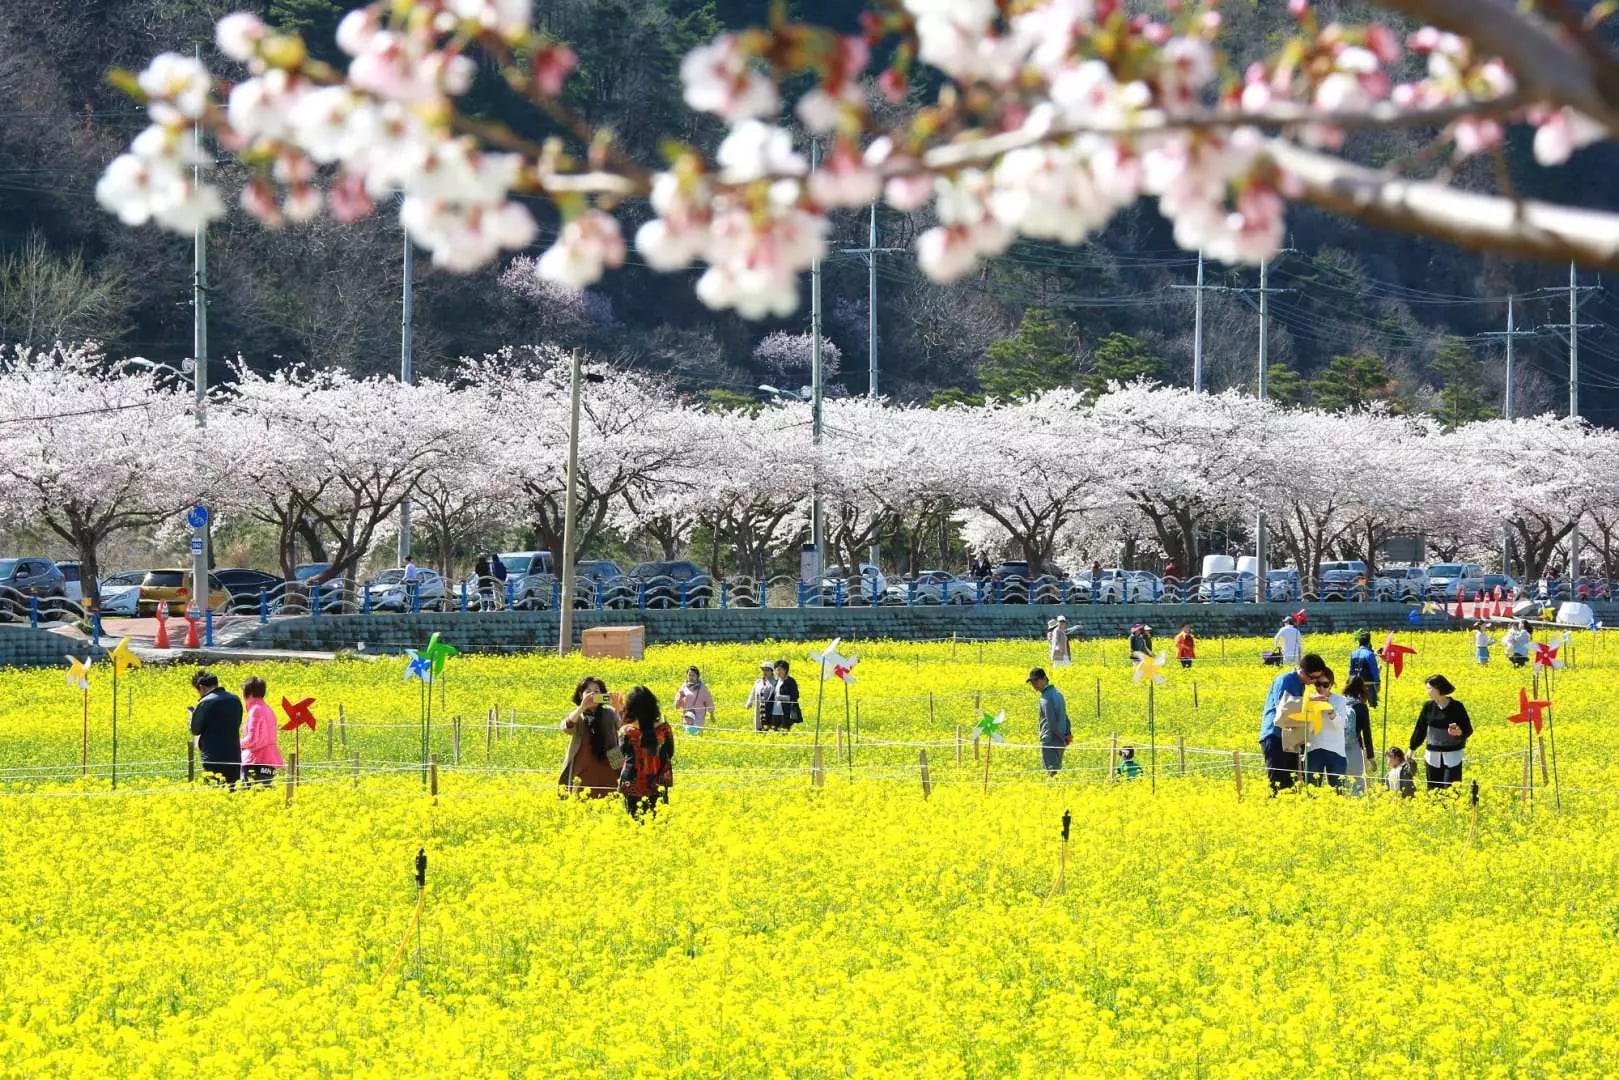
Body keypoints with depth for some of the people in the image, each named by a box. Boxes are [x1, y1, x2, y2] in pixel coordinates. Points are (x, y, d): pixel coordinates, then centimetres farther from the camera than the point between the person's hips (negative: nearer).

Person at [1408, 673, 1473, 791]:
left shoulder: (1456, 707, -7)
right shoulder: (1428, 706, 3)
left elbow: (1468, 730, -4)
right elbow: (1420, 729, 11)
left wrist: (1459, 732, -26)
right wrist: (1412, 749, 14)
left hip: (1453, 755, -4)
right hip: (1433, 755, 4)